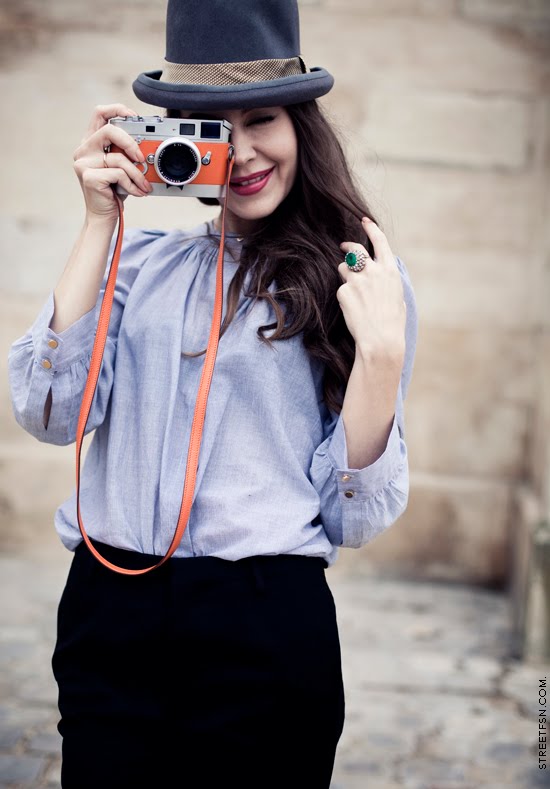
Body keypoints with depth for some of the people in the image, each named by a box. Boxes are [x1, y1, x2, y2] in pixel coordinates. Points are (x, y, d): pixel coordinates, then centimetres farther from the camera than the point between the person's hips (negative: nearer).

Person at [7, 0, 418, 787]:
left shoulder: (354, 277, 1)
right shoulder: (142, 262, 9)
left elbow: (354, 516, -2)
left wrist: (380, 351, -16)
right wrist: (99, 222, -2)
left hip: (267, 628, -2)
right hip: (107, 613, 3)